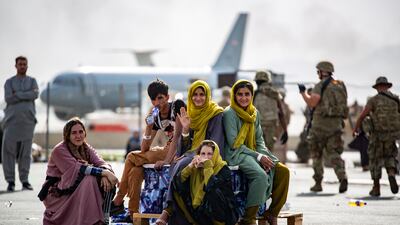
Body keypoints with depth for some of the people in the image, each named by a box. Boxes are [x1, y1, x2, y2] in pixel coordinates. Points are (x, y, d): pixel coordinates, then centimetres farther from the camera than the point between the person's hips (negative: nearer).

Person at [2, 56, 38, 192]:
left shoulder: (32, 81, 11)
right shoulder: (9, 82, 7)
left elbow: (35, 95, -11)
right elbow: (9, 99, -11)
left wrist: (17, 94, -12)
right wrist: (26, 95, -12)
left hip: (27, 120, 1)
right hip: (12, 120, -1)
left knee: (25, 151, 2)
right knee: (8, 151, -7)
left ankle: (25, 181, 8)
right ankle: (11, 182, -1)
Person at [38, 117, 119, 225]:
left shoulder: (86, 148, 6)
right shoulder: (59, 150, -15)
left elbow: (101, 163, -7)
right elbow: (77, 169, -27)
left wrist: (106, 172, -32)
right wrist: (104, 173, -33)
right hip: (57, 194, -6)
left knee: (106, 182, -15)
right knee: (89, 179, -29)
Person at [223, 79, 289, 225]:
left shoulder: (255, 113, 13)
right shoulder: (230, 113, -8)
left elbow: (259, 139, 15)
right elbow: (234, 144, -13)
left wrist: (264, 155, -7)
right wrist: (258, 157, -16)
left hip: (253, 153, 7)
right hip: (236, 155, -7)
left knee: (283, 170, -13)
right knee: (261, 175, -32)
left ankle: (272, 213, -5)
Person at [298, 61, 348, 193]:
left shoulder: (321, 86, -8)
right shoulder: (341, 86, 13)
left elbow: (311, 103, -18)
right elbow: (343, 105, 18)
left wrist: (303, 93, -2)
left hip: (321, 123, -5)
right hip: (336, 123, 5)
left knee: (316, 154, 10)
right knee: (334, 154, 2)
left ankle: (318, 184, 12)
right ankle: (342, 177, -24)